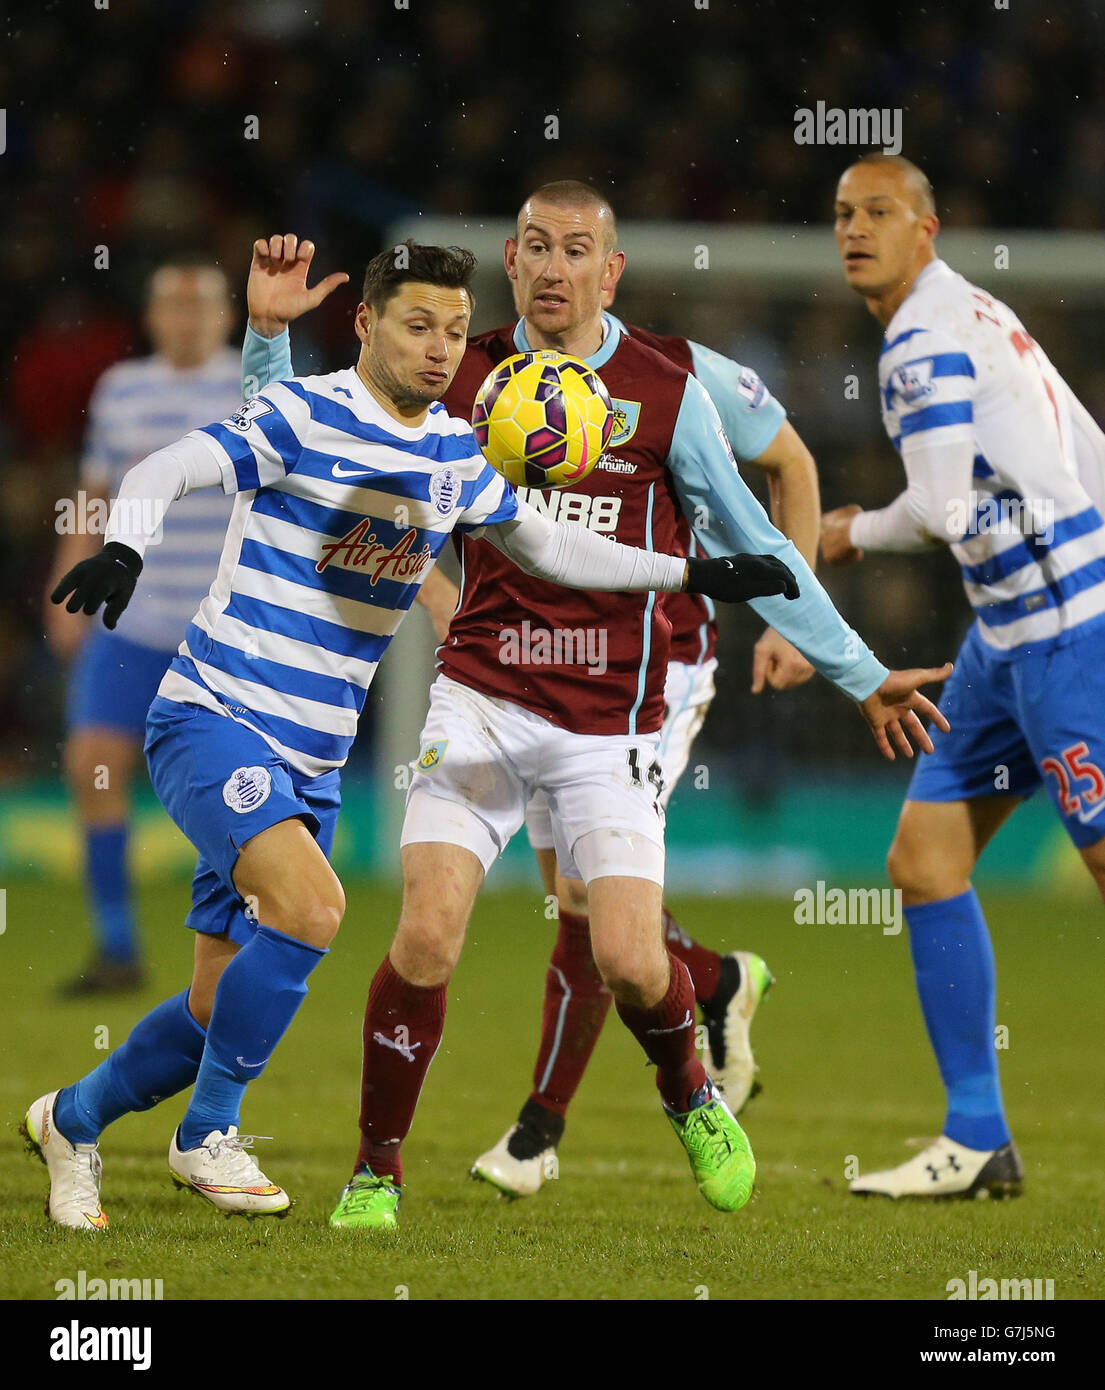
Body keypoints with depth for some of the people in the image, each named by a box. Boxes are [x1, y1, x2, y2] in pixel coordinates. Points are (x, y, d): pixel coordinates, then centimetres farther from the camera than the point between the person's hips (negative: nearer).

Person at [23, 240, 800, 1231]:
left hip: (311, 766, 7)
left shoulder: (456, 454, 10)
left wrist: (694, 574, 18)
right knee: (310, 906, -29)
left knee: (226, 1005, 4)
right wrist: (123, 549, -43)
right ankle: (208, 1135, -12)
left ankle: (73, 1119, 28)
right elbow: (164, 472, -23)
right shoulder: (305, 416, -11)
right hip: (213, 719, -7)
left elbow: (547, 547, 23)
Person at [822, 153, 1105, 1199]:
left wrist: (856, 534, -1)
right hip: (1013, 632, 10)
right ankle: (977, 1140, 10)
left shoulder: (929, 336, -13)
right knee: (925, 862, 7)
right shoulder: (973, 315, 17)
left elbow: (943, 511, -20)